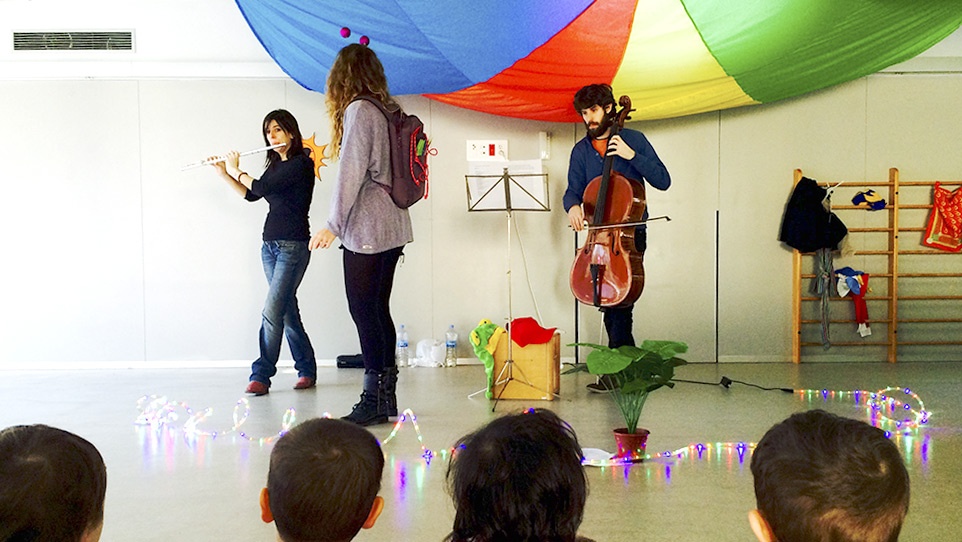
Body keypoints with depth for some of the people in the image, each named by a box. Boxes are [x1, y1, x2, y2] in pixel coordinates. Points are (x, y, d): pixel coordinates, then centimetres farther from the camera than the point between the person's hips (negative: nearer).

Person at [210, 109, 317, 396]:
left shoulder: (301, 163, -11)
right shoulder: (276, 165, 15)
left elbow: (260, 186, -18)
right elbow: (251, 195, 21)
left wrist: (235, 170, -3)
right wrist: (224, 173, 12)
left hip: (293, 246, -8)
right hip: (270, 245, 8)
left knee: (272, 310, -14)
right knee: (287, 311, 10)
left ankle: (261, 375, -12)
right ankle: (307, 370, 18)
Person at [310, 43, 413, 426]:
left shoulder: (359, 110, -11)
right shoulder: (389, 109, 13)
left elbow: (352, 173, -15)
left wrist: (334, 225, -12)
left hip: (366, 229, -8)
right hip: (393, 226, 9)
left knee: (364, 311, -4)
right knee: (378, 309, 12)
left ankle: (374, 401, -1)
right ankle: (386, 394, 17)